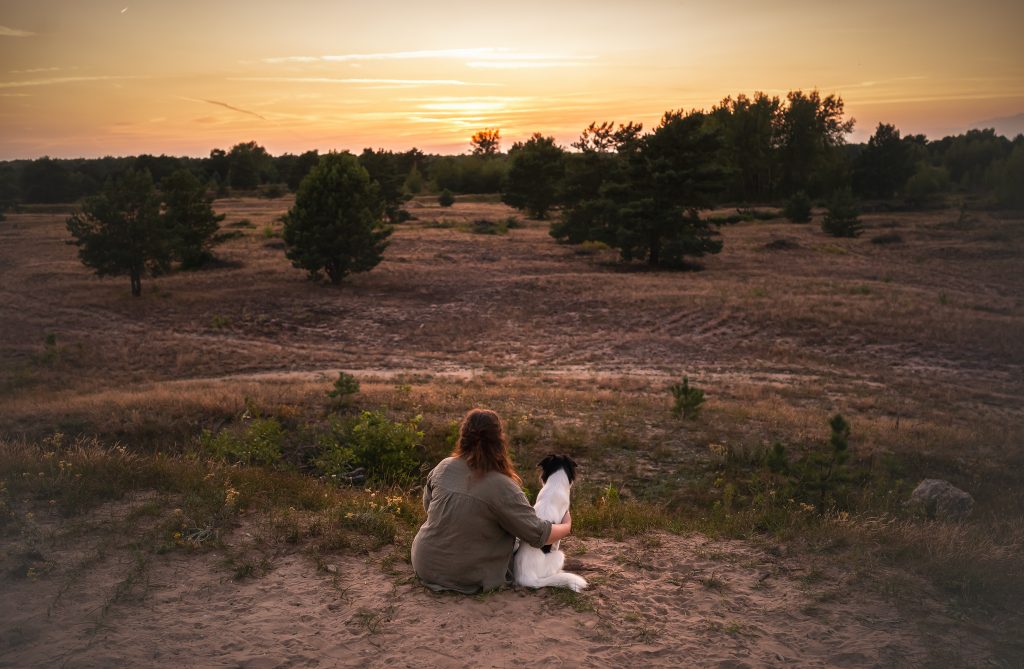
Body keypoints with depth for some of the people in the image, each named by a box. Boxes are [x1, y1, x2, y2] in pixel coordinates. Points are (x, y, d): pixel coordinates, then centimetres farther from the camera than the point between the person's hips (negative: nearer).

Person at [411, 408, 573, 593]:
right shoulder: (502, 487, -22)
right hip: (465, 577, -4)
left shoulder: (443, 467, -8)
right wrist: (566, 526, 5)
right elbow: (537, 534, -15)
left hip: (424, 565, 4)